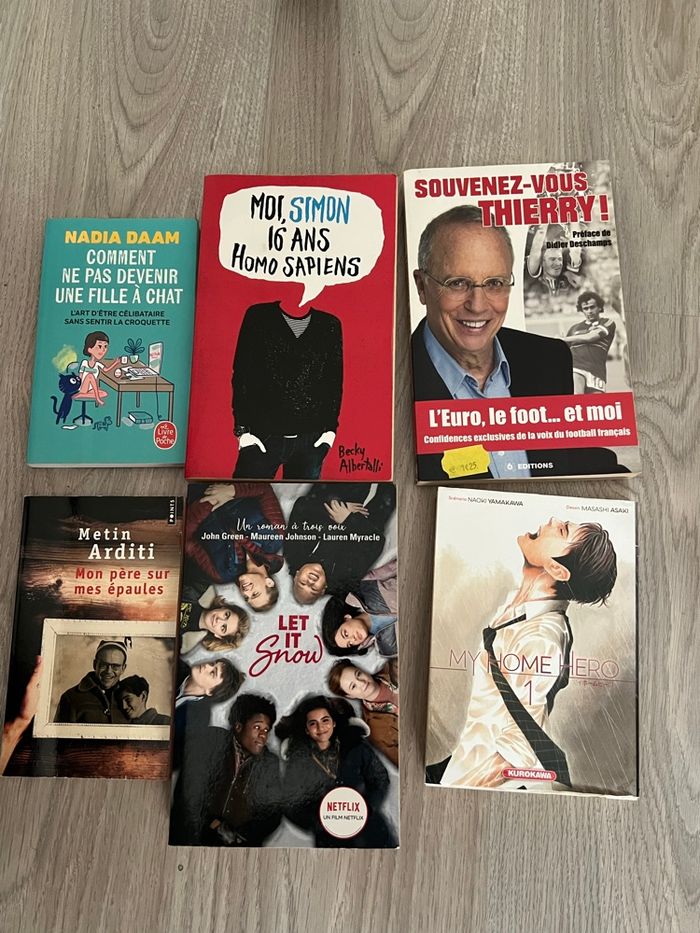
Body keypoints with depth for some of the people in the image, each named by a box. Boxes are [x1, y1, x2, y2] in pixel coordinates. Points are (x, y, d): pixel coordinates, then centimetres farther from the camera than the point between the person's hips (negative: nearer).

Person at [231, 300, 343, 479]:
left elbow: (335, 381, 13)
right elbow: (241, 376, 2)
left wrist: (331, 428, 4)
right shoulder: (258, 316, 4)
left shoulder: (330, 325, 9)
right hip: (262, 437, -1)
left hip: (311, 439, 2)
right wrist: (243, 429, -4)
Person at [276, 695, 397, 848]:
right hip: (331, 838, 0)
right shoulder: (298, 761, 4)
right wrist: (319, 820, -9)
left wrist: (364, 809, -7)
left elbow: (381, 780, 9)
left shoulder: (356, 747, 6)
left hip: (371, 828, 0)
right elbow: (291, 806, 6)